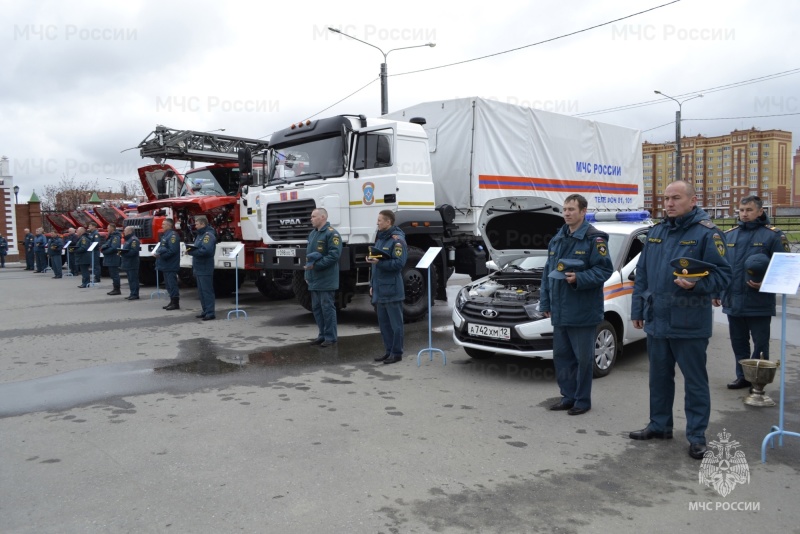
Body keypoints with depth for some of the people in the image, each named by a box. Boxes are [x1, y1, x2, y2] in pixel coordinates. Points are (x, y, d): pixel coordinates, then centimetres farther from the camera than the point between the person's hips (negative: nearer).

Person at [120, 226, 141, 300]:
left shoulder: (134, 240, -13)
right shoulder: (128, 239, 21)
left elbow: (134, 251, -23)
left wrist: (123, 253, -23)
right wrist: (121, 252, 7)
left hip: (132, 264, -11)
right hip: (128, 263, 11)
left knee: (133, 279, -9)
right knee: (131, 279, 12)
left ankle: (135, 294, -8)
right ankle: (133, 294, 17)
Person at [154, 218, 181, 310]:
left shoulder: (172, 235, -15)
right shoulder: (165, 235, 17)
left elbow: (172, 250, -23)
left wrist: (160, 255, -18)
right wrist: (157, 253, 4)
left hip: (171, 265, -10)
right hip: (166, 265, 10)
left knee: (172, 284, -8)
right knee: (169, 284, 14)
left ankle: (176, 303, -4)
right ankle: (172, 302, 20)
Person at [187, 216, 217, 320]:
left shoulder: (208, 235, -14)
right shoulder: (200, 235, 18)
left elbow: (206, 250, -26)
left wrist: (191, 252, -19)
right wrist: (191, 249, 5)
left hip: (205, 269, -10)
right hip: (199, 268, 10)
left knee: (207, 291, -8)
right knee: (201, 291, 14)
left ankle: (210, 313, -5)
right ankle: (205, 311, 22)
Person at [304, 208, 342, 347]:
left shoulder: (331, 234, -11)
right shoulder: (312, 234, 17)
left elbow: (334, 255, -20)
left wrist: (316, 265, -20)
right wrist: (307, 274, 17)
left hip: (326, 280, -9)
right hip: (314, 279, 9)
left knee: (327, 307, -4)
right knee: (316, 307, 12)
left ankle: (331, 337, 4)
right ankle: (323, 334, 22)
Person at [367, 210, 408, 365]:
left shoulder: (397, 240, -11)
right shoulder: (380, 238, 16)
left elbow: (399, 263, -19)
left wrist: (379, 263, -24)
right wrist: (372, 284, 19)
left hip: (392, 289, -9)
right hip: (380, 289, 9)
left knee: (395, 322, 0)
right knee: (383, 322, 14)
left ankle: (397, 352, 8)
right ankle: (388, 350, 24)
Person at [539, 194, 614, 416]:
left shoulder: (594, 238, -8)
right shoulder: (557, 239, 15)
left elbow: (604, 269, -14)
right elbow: (548, 272, 18)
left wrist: (579, 278, -24)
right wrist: (545, 303, 15)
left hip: (583, 311, -7)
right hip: (559, 311, 7)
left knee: (583, 357, 3)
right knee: (561, 355, 13)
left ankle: (582, 400, 15)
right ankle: (568, 396, 25)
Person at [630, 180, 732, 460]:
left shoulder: (707, 233, -8)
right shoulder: (656, 232, 11)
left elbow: (722, 274, -10)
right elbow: (642, 274, 15)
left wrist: (697, 285, -28)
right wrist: (638, 310, 13)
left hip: (689, 324, -6)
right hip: (656, 321, 6)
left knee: (695, 380, 5)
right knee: (659, 377, 16)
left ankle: (697, 435, 16)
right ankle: (659, 424, 30)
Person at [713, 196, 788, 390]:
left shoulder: (773, 235, -4)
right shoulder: (729, 235, 11)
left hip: (759, 302, -5)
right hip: (733, 300, 5)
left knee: (760, 343, 6)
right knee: (738, 342, 14)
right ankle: (743, 376, 26)